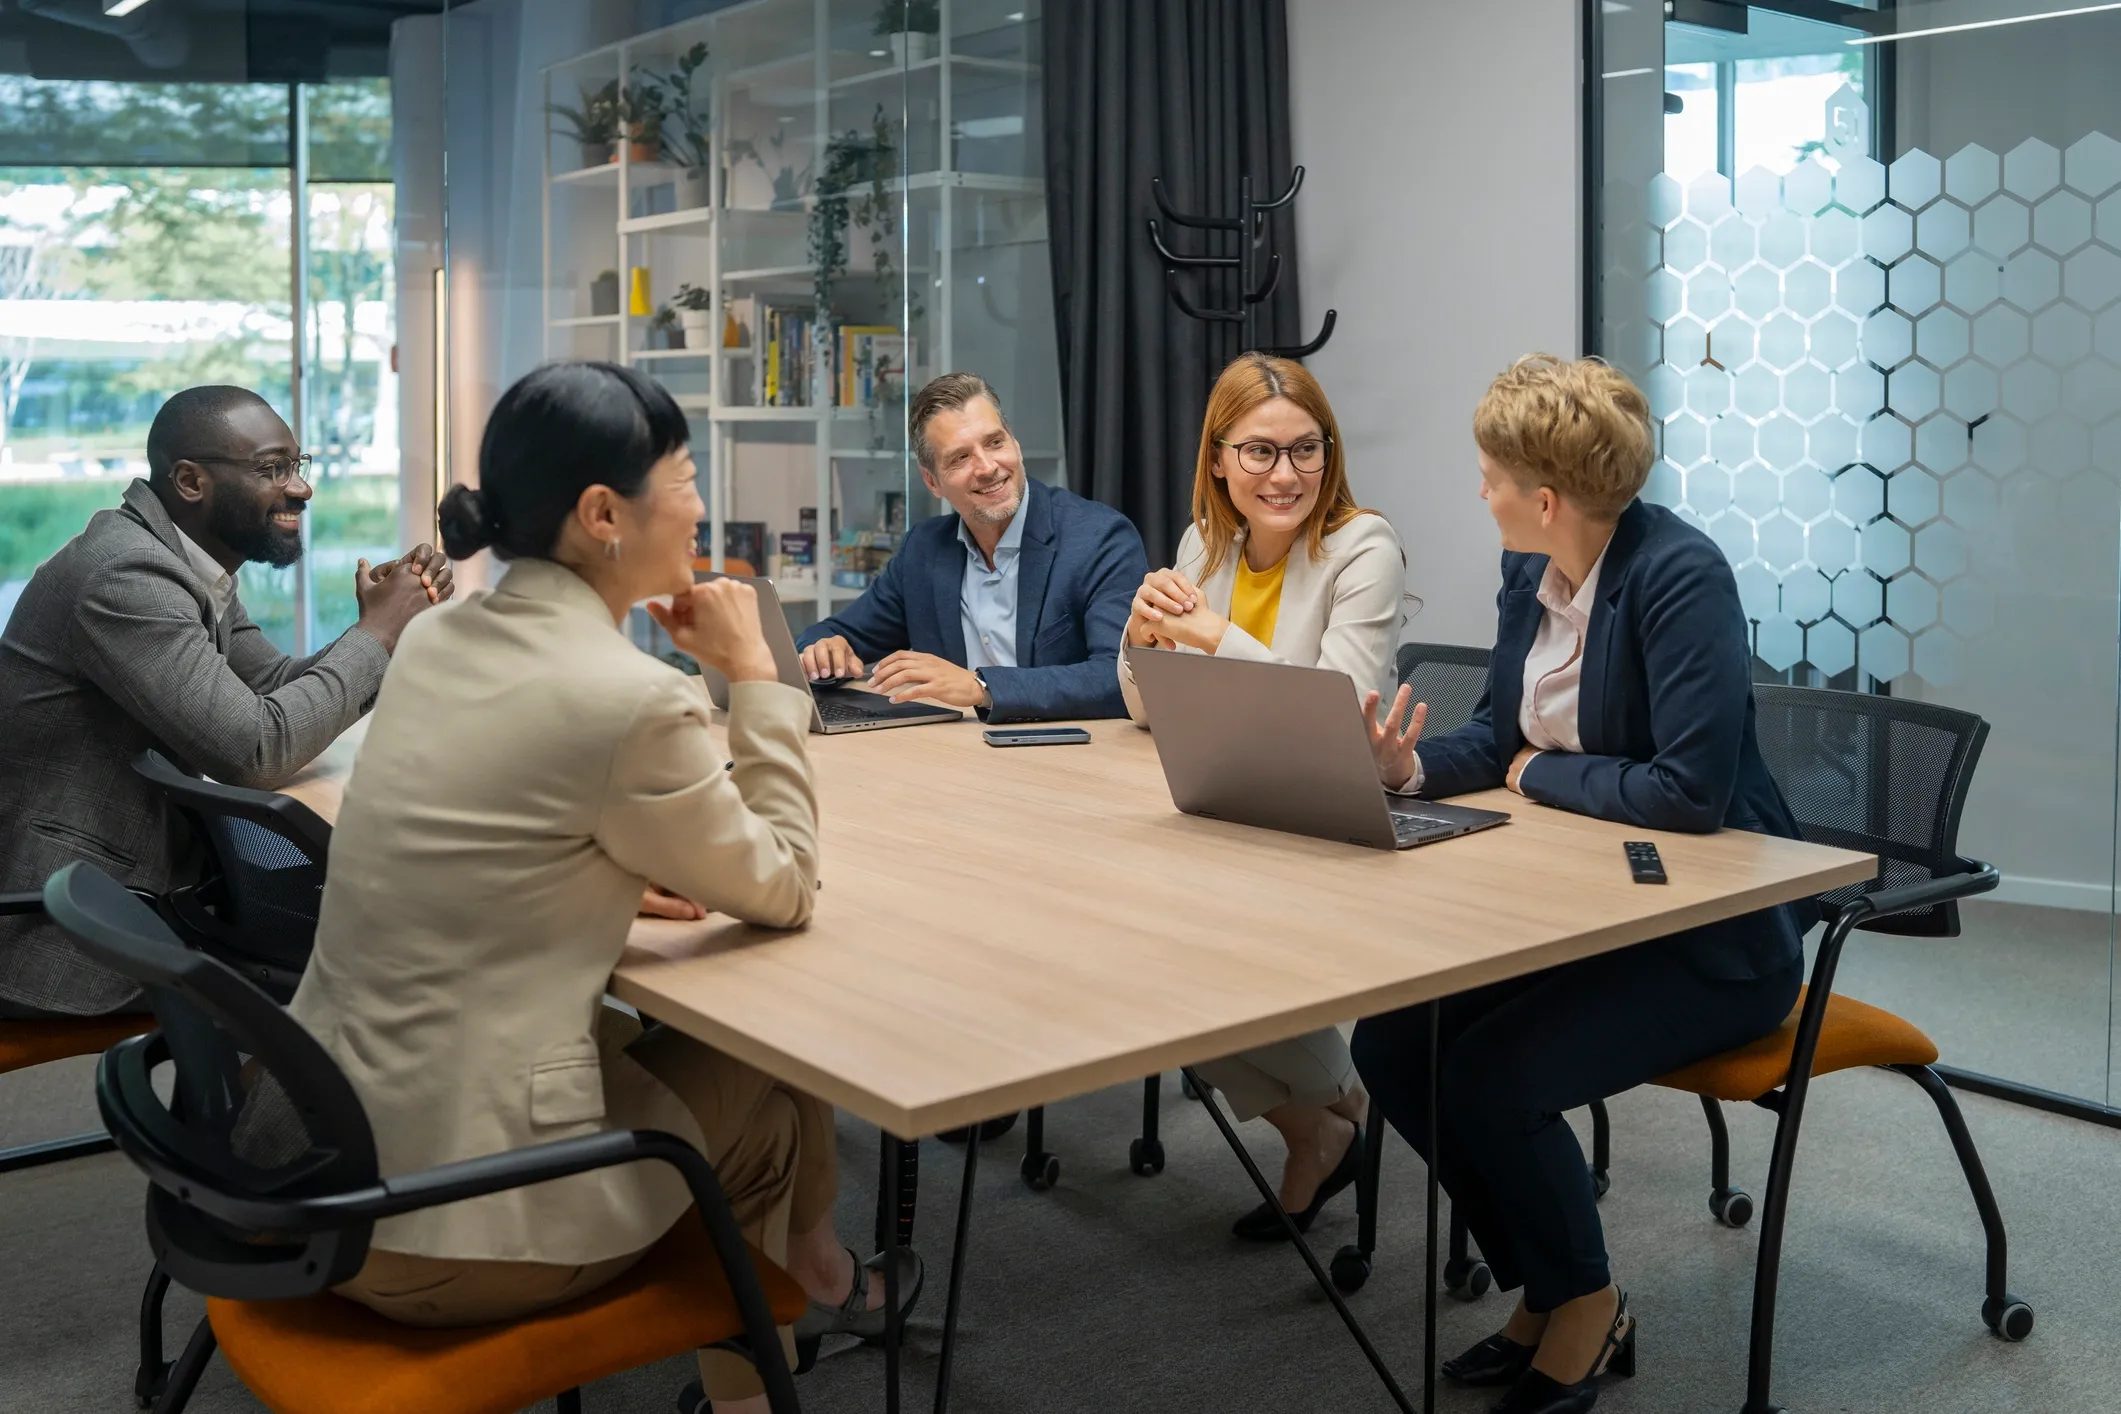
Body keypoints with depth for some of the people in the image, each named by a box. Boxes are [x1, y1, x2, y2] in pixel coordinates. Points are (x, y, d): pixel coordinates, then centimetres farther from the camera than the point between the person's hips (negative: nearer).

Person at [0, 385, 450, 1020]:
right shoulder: (126, 575, -22)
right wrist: (378, 633, -15)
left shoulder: (188, 564, 7)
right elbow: (256, 750, -27)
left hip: (137, 877, 9)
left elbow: (285, 693, 10)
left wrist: (386, 623, -6)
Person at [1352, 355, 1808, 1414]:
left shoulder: (1680, 575, -21)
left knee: (1488, 1080, -24)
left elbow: (1690, 789, -28)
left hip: (1709, 930, -8)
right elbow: (1501, 735, 13)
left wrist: (1537, 774, -13)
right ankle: (1541, 1288, 13)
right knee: (1390, 1045, -8)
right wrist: (1412, 768, -9)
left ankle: (1585, 1306, 7)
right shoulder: (1528, 572, 3)